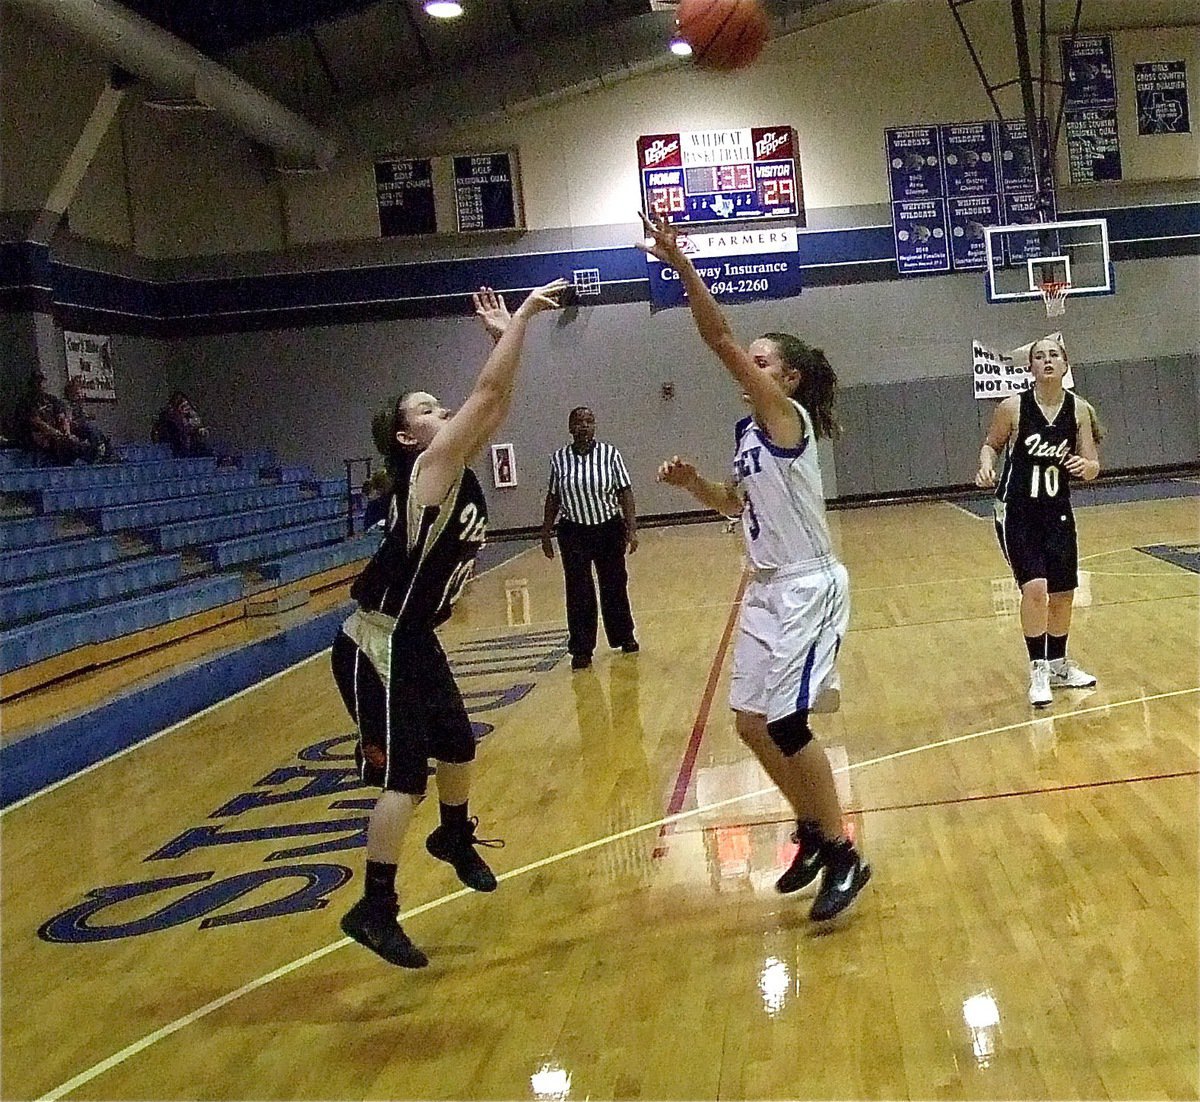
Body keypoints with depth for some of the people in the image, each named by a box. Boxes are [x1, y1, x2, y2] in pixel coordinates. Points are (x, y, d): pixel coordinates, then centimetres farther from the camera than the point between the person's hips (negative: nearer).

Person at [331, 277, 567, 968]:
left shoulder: (459, 470, 7)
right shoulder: (430, 467, -17)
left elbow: (497, 405, 11)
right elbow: (488, 393, -23)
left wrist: (506, 336, 5)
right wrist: (521, 318, -19)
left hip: (416, 640, 10)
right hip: (376, 647, -10)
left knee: (459, 748, 23)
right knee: (404, 778, -10)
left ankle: (456, 840, 50)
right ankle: (375, 911, 0)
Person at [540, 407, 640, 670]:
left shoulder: (610, 454, -5)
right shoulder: (559, 458, -2)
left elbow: (625, 492, -4)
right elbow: (553, 498, 6)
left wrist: (631, 529, -9)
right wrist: (546, 533, 6)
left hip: (609, 530, 0)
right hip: (574, 533, 0)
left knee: (614, 586, 11)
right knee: (579, 592, 1)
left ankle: (623, 637, 30)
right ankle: (581, 649, 9)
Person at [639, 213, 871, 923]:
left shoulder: (787, 415, -13)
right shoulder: (754, 431, 11)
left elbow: (723, 342, -23)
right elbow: (738, 502, 26)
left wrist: (682, 266, -26)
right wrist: (693, 482, 8)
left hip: (809, 588, -9)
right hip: (769, 589, 9)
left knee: (785, 723, -11)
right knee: (752, 721, 10)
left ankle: (845, 856, 3)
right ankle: (814, 829, 28)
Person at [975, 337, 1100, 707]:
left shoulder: (1079, 409, -5)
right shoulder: (1013, 407, -13)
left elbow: (1093, 467, -3)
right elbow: (991, 444, 4)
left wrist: (1085, 466, -25)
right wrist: (986, 466, -17)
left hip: (1057, 512, 4)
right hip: (1016, 513, -4)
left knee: (1063, 592, 13)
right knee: (1035, 588, -17)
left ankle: (1058, 666, 33)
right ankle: (1038, 672, -3)